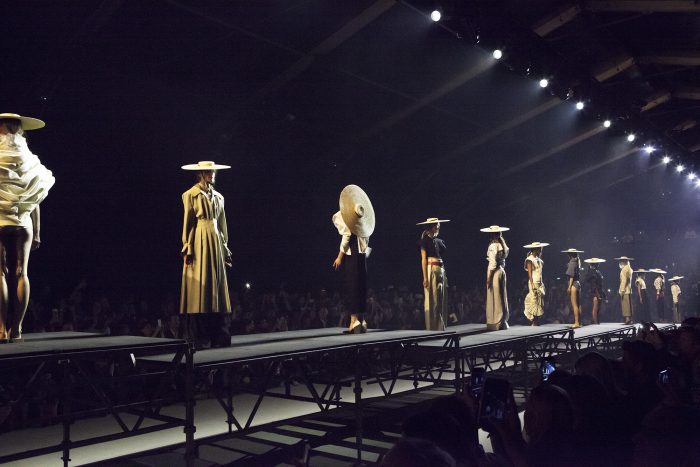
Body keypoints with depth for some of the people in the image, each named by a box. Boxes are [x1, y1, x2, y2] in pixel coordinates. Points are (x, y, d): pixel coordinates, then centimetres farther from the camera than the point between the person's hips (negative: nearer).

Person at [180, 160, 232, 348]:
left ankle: (219, 337, 6)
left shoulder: (218, 197, 17)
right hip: (199, 243, -6)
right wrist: (187, 249, -12)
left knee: (216, 288, 3)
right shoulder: (191, 195, 1)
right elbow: (187, 223, -4)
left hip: (216, 243, 6)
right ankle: (199, 339, -1)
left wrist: (225, 249, 13)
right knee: (199, 288, -6)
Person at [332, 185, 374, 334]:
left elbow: (347, 233, -15)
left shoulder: (343, 214, -8)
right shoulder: (360, 216, 13)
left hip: (350, 253, -7)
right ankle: (362, 321, 13)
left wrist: (339, 256, -12)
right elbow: (366, 235, 12)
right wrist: (365, 251, 18)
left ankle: (354, 322, -8)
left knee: (351, 286, -5)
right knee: (361, 286, 10)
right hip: (362, 253, 7)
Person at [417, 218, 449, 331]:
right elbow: (424, 259, -8)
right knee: (431, 301, -5)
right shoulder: (425, 240, -2)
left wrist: (444, 274, 9)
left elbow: (442, 257, 16)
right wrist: (425, 277, -15)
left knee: (441, 301, 7)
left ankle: (440, 328, 13)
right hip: (431, 269, -7)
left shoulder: (439, 241, 17)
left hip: (441, 270, 7)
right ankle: (431, 328, 0)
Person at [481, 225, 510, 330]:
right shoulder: (502, 244, 8)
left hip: (495, 271, -8)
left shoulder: (493, 245, -14)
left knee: (495, 298, -2)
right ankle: (503, 322, 19)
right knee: (502, 297, 13)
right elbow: (504, 256, 10)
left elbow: (492, 263, -16)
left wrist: (488, 277, -14)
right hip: (502, 270, 8)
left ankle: (495, 323, 3)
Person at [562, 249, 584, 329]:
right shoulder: (577, 262, 12)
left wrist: (569, 287, -14)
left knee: (574, 305, -6)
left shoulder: (572, 262, -12)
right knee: (578, 304, 12)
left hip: (573, 284, -9)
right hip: (578, 283, 9)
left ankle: (576, 322, -6)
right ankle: (579, 322, 17)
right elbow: (578, 275, 12)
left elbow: (571, 276, -15)